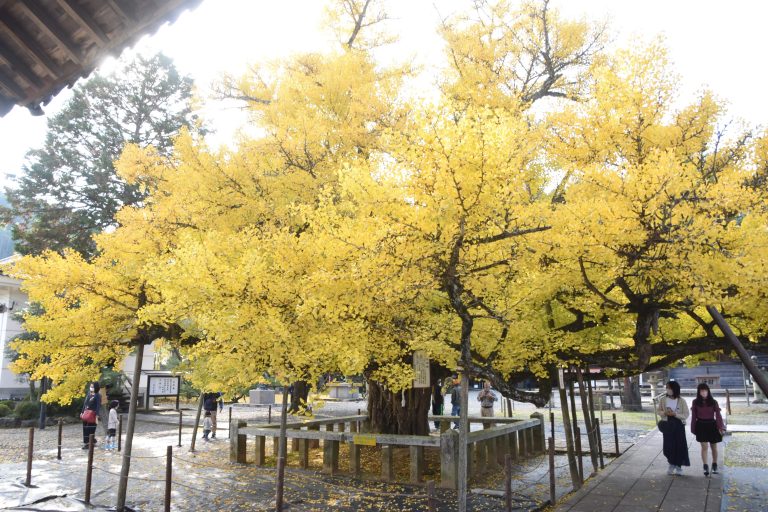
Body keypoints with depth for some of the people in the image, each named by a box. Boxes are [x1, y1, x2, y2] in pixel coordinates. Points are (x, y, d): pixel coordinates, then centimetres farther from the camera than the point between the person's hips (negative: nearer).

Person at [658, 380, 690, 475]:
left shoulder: (681, 401, -8)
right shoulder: (663, 400, -1)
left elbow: (686, 415, -6)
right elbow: (659, 411, 7)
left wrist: (675, 414, -20)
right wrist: (665, 413, -14)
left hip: (679, 425, -2)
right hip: (667, 425, 2)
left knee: (679, 446, 3)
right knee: (668, 446, 4)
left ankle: (679, 466, 19)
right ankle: (671, 465, 25)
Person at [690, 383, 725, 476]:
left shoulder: (713, 402, -4)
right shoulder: (695, 402, -4)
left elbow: (718, 415, -5)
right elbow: (693, 416, 0)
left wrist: (721, 427, -13)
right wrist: (693, 429, 2)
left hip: (712, 425, 1)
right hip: (701, 426, -1)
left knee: (714, 447, 13)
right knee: (704, 446, -5)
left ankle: (714, 466, 30)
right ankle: (705, 467, -1)